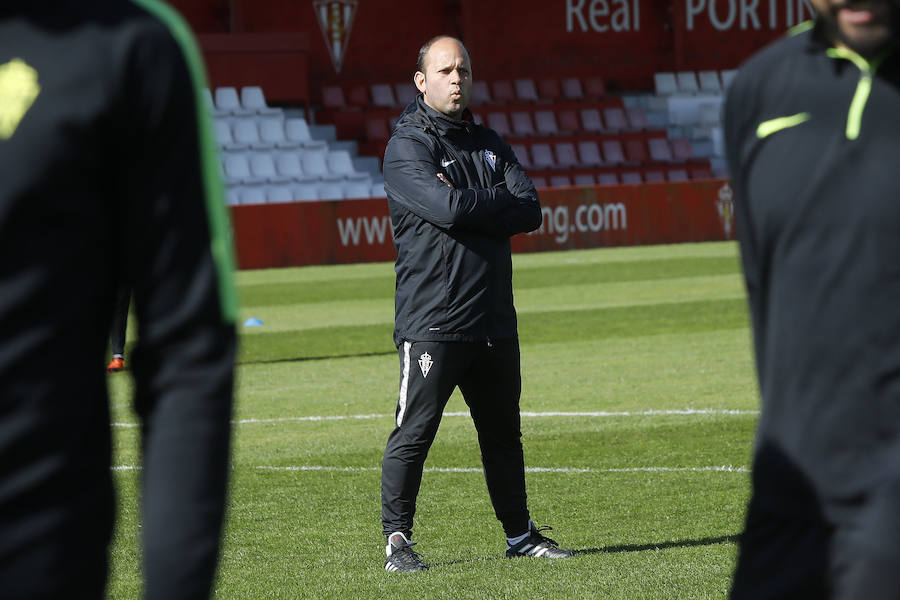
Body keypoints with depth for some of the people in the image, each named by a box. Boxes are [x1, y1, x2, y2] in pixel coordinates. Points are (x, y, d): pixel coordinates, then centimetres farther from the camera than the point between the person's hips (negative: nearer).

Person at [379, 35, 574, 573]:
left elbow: (530, 211, 2)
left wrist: (469, 205, -10)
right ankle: (397, 538, -1)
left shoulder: (488, 144, 16)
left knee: (504, 432, 13)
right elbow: (446, 208, -21)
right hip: (432, 320, -6)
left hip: (494, 320, 6)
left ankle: (520, 534, 22)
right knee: (414, 432, -7)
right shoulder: (407, 147, -4)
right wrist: (498, 201, -5)